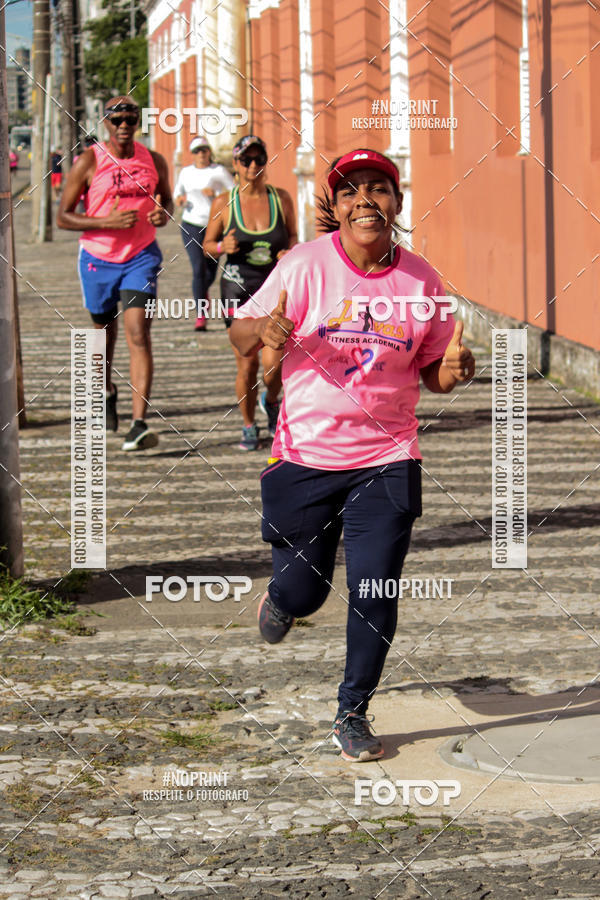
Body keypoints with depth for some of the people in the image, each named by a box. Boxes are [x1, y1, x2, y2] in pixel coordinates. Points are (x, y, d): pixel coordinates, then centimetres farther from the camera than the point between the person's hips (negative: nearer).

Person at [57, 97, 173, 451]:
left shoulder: (154, 161, 2)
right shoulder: (89, 162, -7)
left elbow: (167, 198, 20)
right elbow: (63, 217, -8)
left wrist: (164, 214, -5)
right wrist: (109, 222, -21)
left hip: (142, 256, 0)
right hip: (99, 258, 0)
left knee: (138, 334, -15)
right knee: (104, 332, 15)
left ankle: (140, 423, -22)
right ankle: (107, 390, 47)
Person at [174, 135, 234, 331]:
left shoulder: (219, 171, -1)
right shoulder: (186, 172, 9)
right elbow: (177, 190, 24)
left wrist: (216, 194, -17)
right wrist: (178, 198, 1)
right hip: (192, 225, 1)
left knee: (211, 271, 11)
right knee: (198, 268, -15)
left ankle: (203, 290, 48)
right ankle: (201, 315, -13)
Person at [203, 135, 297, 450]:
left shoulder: (281, 198, 1)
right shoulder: (224, 203, -2)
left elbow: (293, 235, 15)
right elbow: (207, 245, 7)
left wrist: (290, 251, -6)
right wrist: (223, 246, -14)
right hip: (238, 288, 0)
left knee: (274, 363, -9)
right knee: (246, 365, 1)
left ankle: (271, 401, 26)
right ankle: (248, 427, 22)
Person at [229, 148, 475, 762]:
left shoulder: (420, 280, -1)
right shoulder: (304, 266, -8)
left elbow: (431, 369, 9)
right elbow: (240, 334, -6)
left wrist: (453, 369, -15)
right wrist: (265, 332, -29)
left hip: (386, 460, 1)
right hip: (306, 455, -1)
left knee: (374, 596, -3)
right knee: (303, 590, 9)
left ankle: (352, 714, 17)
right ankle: (281, 600, 48)